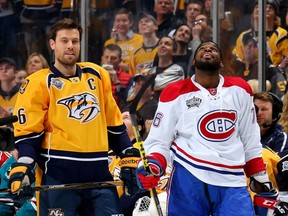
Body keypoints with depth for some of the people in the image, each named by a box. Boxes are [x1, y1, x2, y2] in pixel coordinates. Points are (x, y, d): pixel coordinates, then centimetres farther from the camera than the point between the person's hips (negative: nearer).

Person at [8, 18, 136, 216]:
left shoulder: (97, 76, 14)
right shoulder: (38, 83, -1)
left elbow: (114, 123, 20)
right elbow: (28, 132, -5)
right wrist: (22, 168, -18)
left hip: (98, 174, 4)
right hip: (57, 176, -4)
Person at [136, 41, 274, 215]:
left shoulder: (239, 90, 10)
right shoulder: (176, 94, 3)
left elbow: (250, 138, 18)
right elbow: (159, 140, 1)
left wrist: (259, 175, 18)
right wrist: (152, 165, -17)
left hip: (232, 182, 2)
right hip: (188, 180, -2)